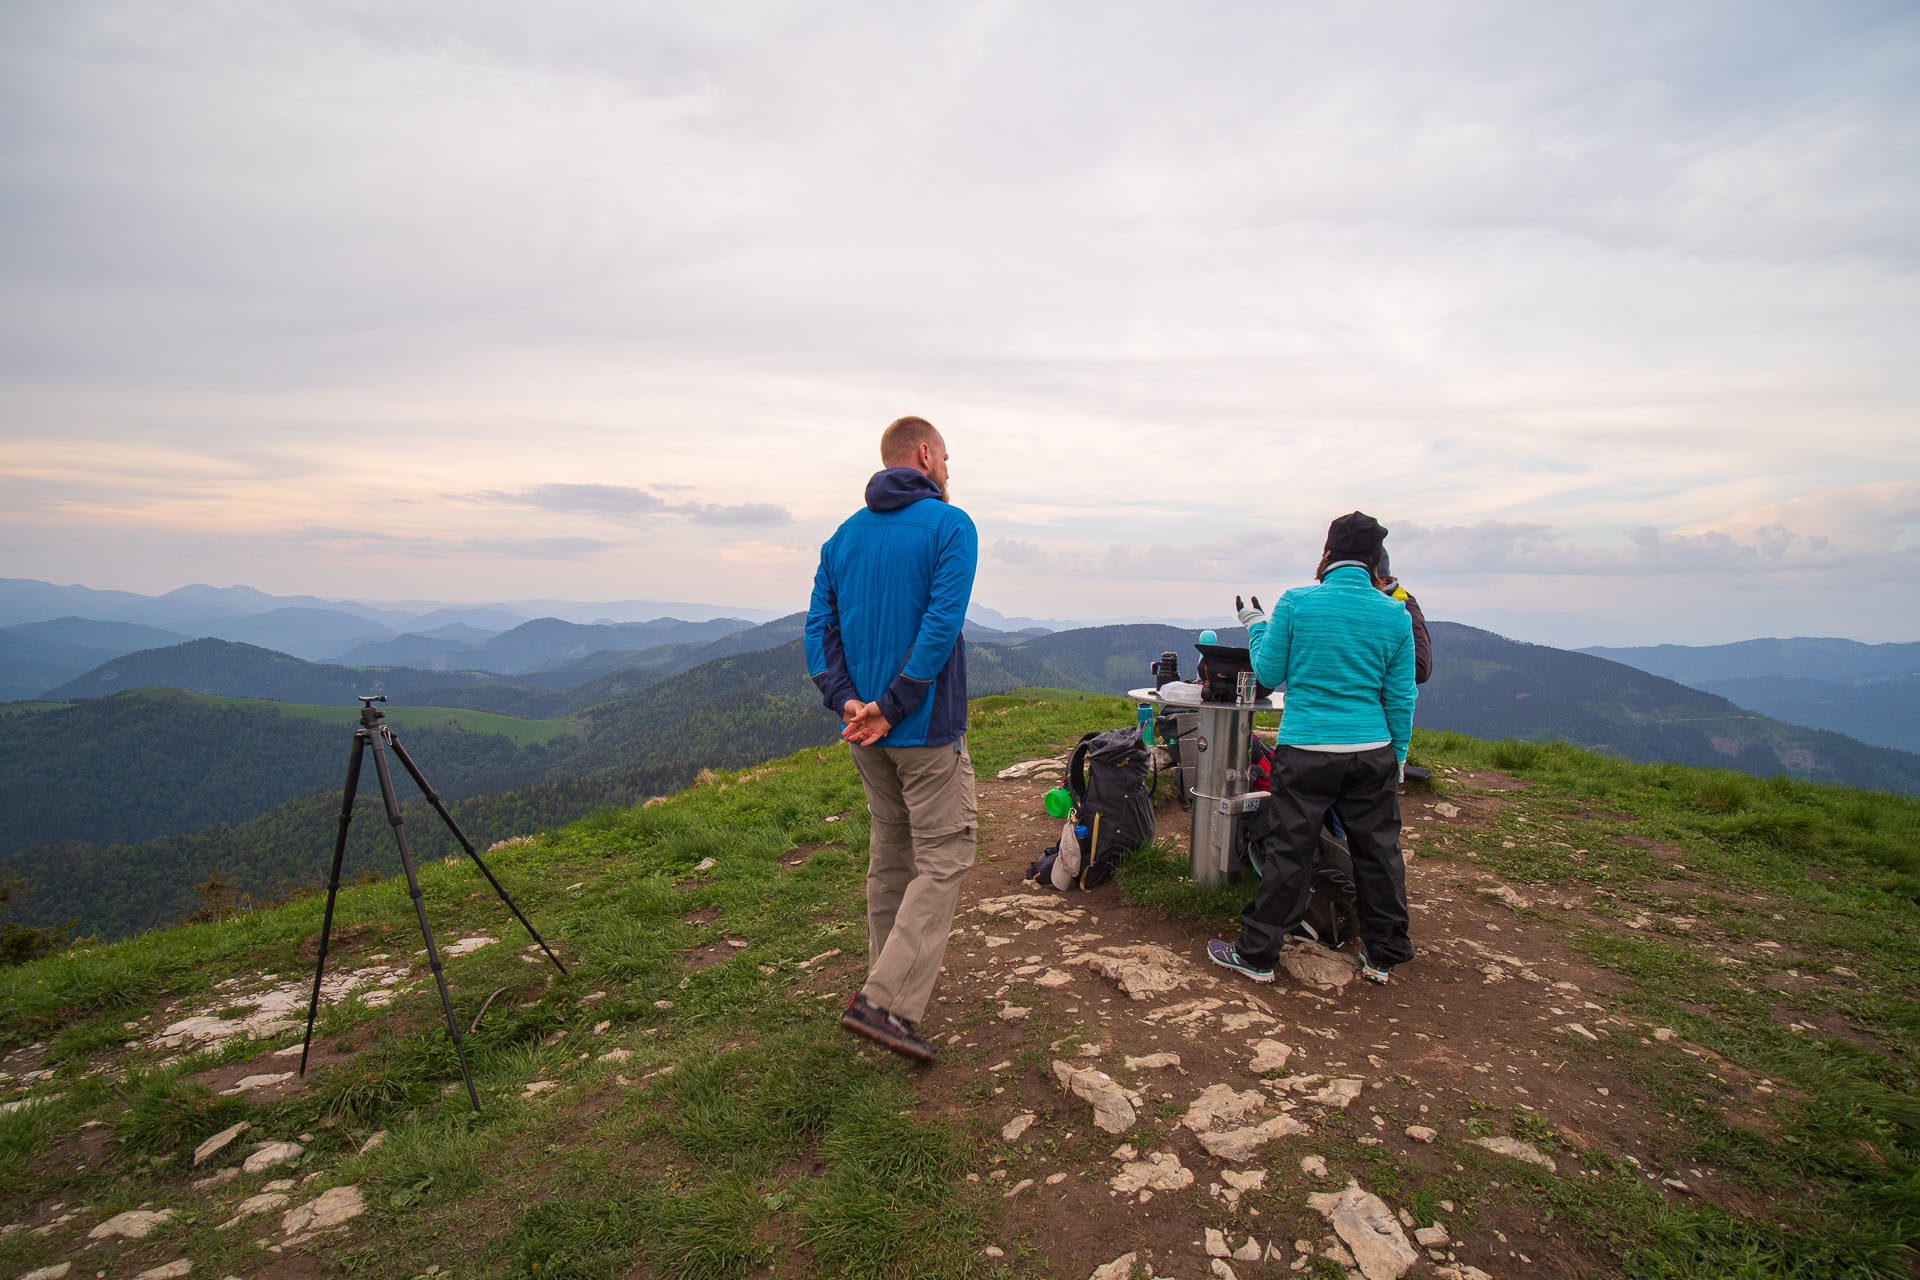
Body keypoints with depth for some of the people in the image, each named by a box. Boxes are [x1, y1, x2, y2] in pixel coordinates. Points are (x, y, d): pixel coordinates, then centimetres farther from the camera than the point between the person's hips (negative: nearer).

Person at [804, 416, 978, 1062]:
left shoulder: (844, 535, 11)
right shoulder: (949, 525, -8)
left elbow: (818, 625, 3)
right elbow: (942, 622, -20)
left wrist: (847, 701, -6)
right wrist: (891, 706, -17)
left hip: (866, 729, 7)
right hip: (928, 728, -7)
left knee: (889, 854, 19)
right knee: (943, 858, 2)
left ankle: (887, 986, 31)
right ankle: (887, 1002, -3)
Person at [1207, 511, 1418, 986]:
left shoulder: (1296, 603, -5)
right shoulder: (1395, 615, 2)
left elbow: (1269, 675, 2)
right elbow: (1400, 697, 7)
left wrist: (1256, 627, 17)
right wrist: (1398, 755, 18)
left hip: (1305, 752, -2)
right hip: (1372, 753, 3)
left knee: (1287, 854, 4)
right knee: (1378, 852, 16)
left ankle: (1257, 955, 14)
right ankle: (1382, 955, 30)